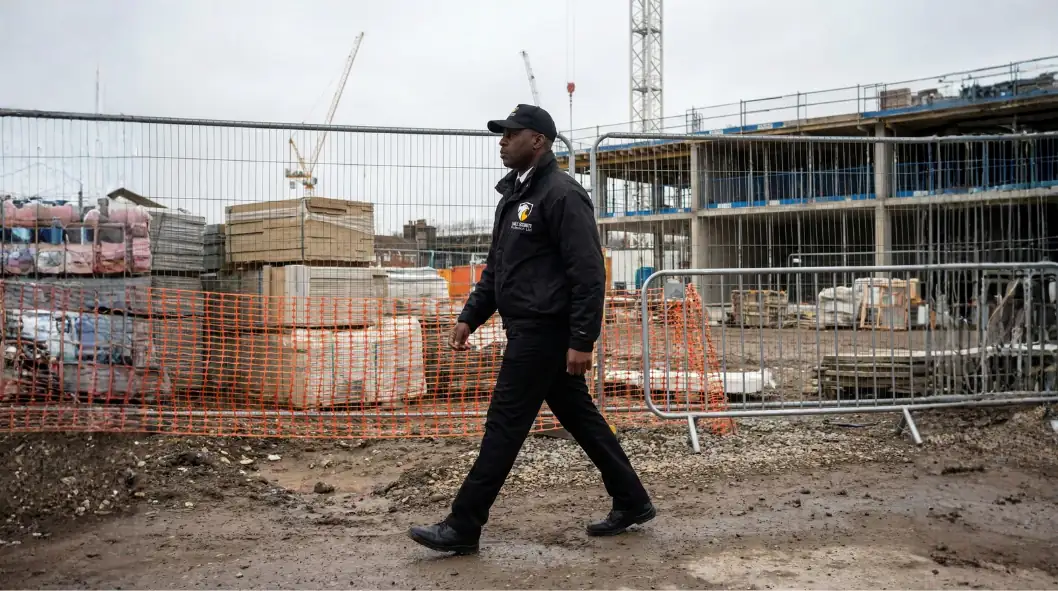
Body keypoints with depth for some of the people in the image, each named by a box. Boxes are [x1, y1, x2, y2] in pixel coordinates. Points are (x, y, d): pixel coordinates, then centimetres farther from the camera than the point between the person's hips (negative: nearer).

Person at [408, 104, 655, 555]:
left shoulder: (562, 194, -14)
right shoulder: (514, 194, 16)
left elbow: (589, 273, -19)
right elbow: (496, 268, 21)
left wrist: (582, 341, -22)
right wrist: (470, 317, 15)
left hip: (544, 332, -10)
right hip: (528, 330, 10)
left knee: (504, 425, -4)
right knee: (580, 419, 15)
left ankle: (463, 527, 5)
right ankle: (632, 502, 26)